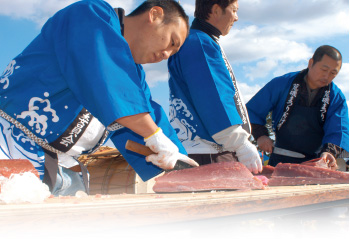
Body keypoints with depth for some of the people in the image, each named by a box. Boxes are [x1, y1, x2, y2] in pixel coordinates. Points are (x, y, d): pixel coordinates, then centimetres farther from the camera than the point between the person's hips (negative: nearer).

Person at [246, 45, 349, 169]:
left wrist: (329, 151, -32)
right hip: (280, 159, -1)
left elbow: (339, 130, -11)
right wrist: (260, 135, -15)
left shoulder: (337, 97, -2)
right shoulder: (283, 83, -6)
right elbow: (252, 110, -1)